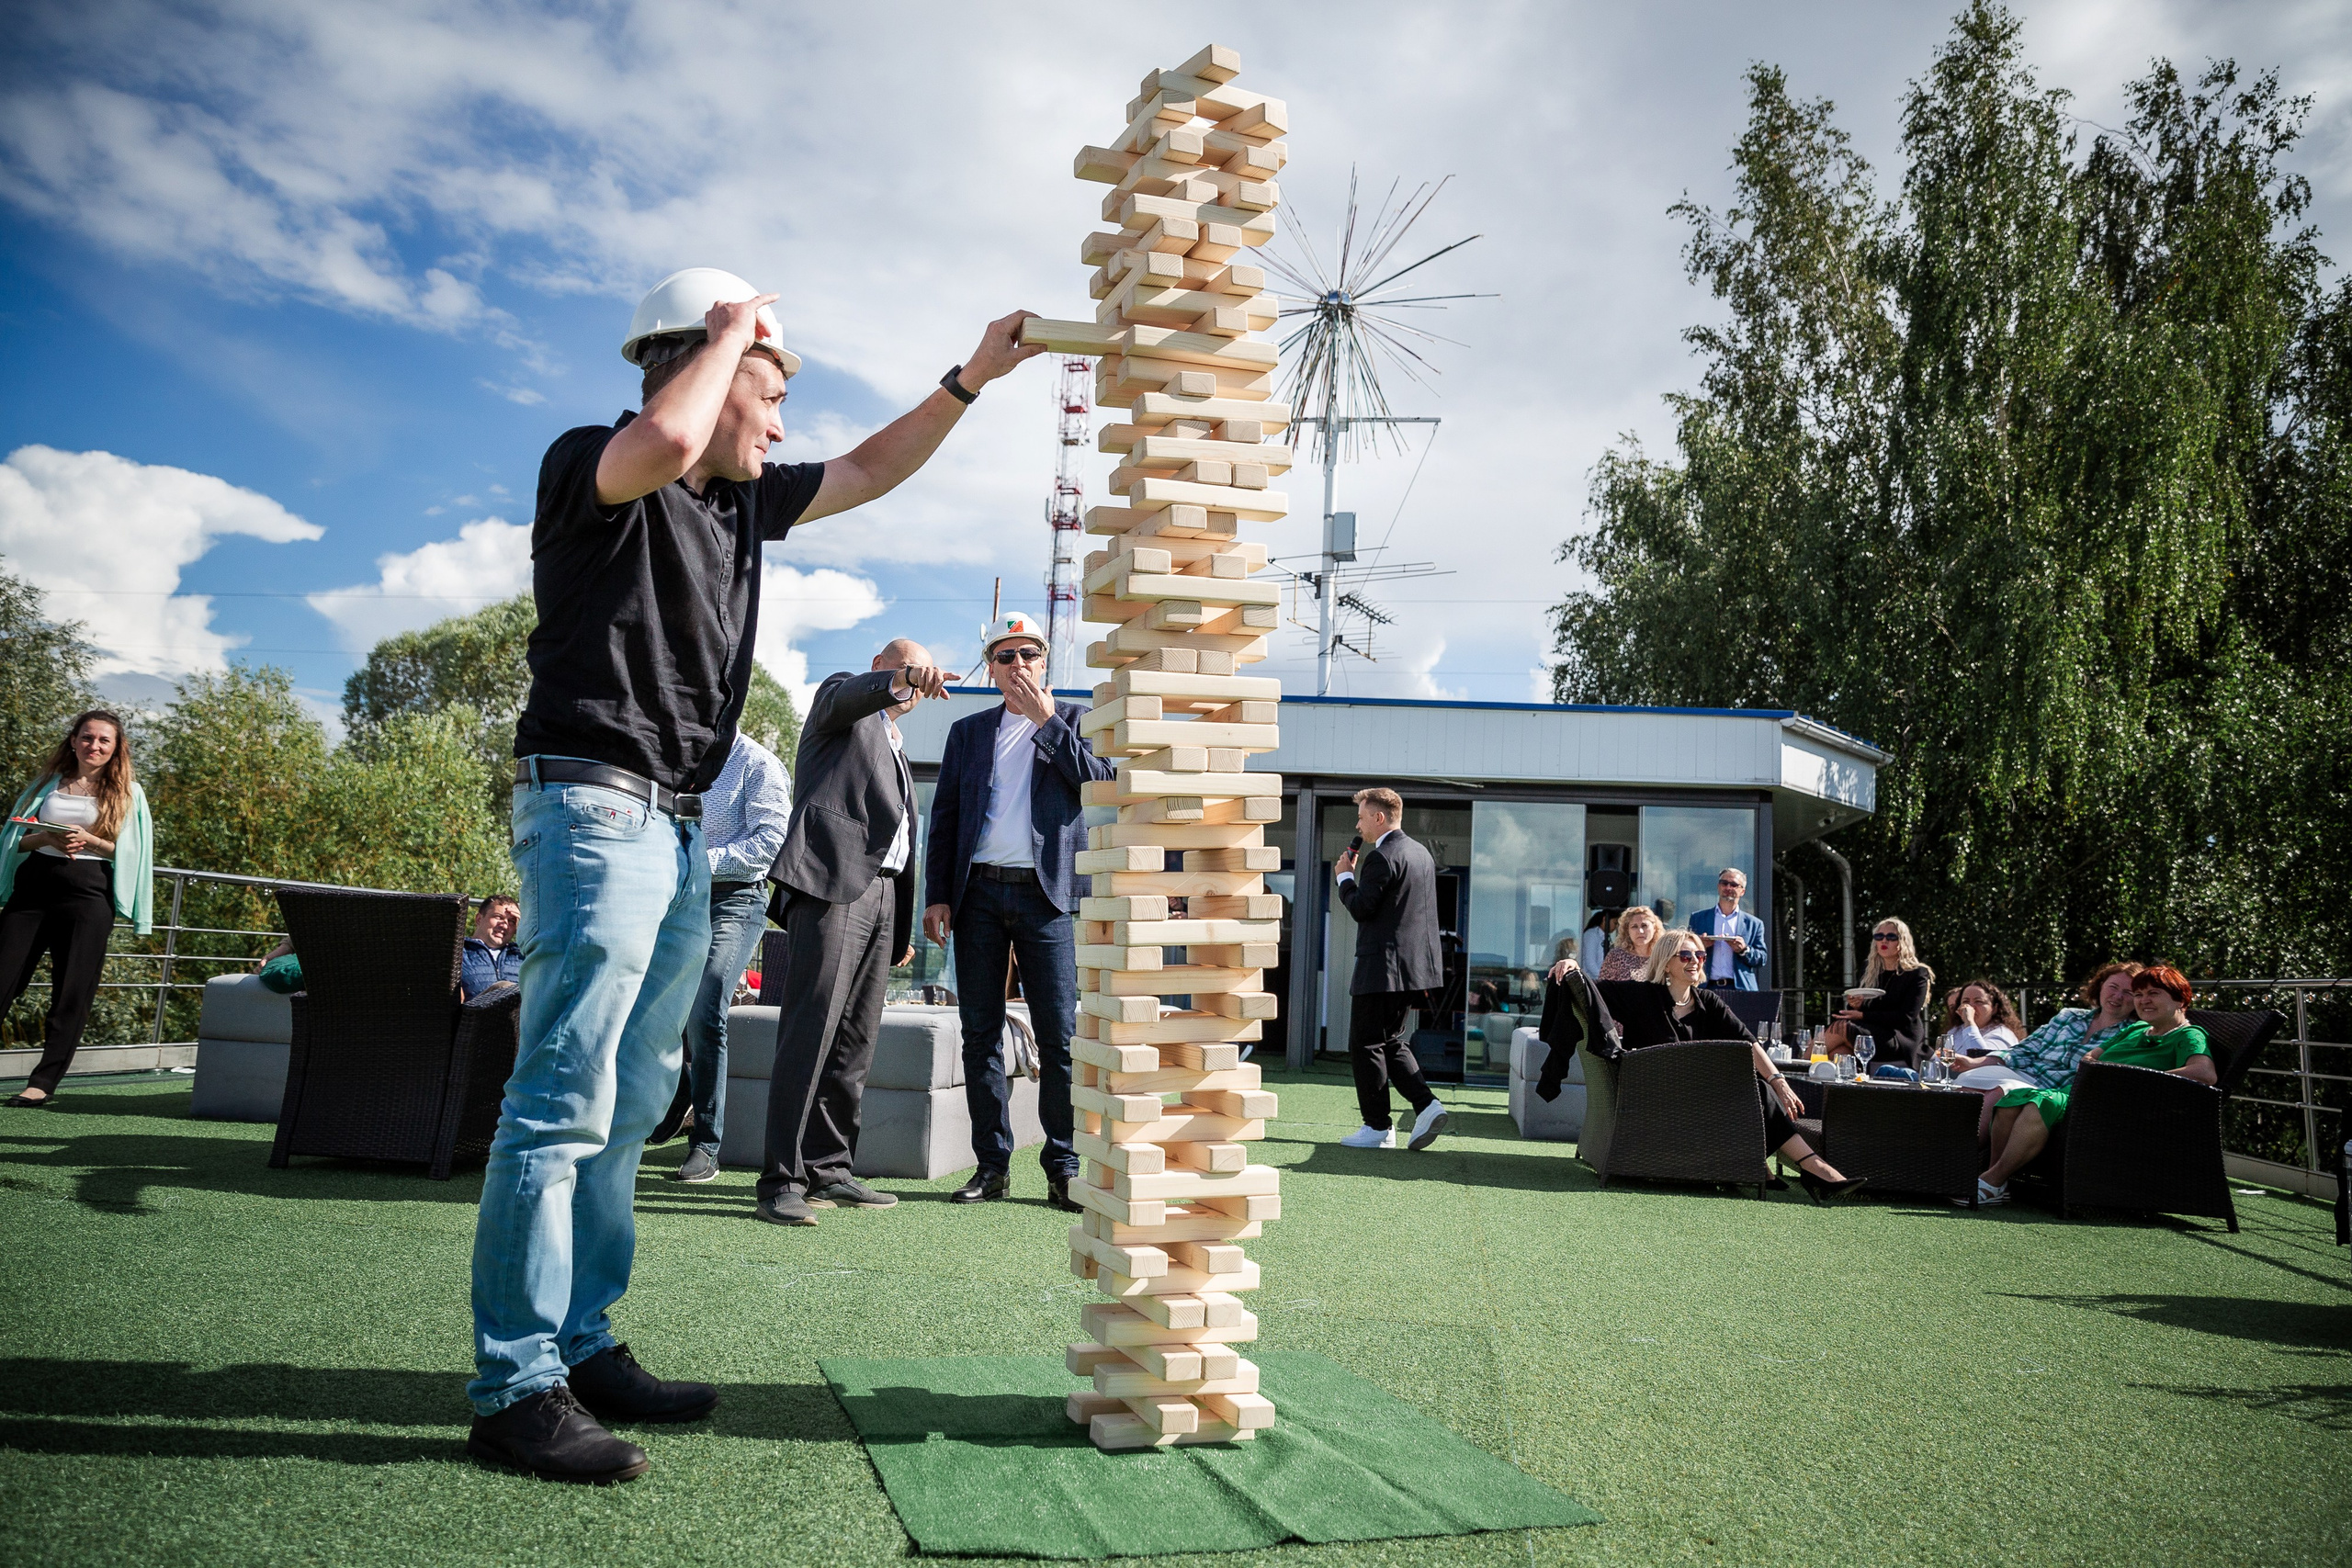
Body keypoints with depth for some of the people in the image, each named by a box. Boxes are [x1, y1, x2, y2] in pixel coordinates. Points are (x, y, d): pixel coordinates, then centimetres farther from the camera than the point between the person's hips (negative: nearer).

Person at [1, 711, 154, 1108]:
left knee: (73, 992, -3)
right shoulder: (49, 783, 15)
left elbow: (128, 851, 2)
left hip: (88, 892, -2)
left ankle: (44, 1082, 2)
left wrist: (88, 839, -14)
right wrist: (47, 837, -9)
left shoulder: (128, 793, 8)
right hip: (32, 885, 2)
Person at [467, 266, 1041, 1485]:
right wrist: (734, 331, -11)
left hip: (680, 829, 9)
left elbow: (869, 472, 26)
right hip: (594, 805, -9)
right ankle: (515, 1389, -2)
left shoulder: (741, 498, 17)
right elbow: (665, 442, -29)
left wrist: (970, 380, 20)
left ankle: (581, 1349, 20)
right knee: (564, 1100, -10)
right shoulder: (588, 466, -6)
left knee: (626, 1106, 11)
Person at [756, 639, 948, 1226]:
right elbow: (849, 697, -15)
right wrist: (903, 677, -36)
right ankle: (782, 1182, -14)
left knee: (856, 1040, 6)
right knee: (810, 1031, -14)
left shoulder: (895, 747, 32)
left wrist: (905, 927, 23)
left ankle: (828, 1170, 12)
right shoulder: (841, 694, 12)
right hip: (833, 880, -8)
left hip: (882, 892, 8)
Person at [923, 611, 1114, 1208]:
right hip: (978, 894, 3)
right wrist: (937, 896, 3)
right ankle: (992, 1165, 12)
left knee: (1059, 1037, -5)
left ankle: (1062, 1170, 2)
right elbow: (943, 819, 13)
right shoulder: (968, 732, 17)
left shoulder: (1074, 719, 11)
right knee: (980, 1035, 4)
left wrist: (1045, 720, -6)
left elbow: (1100, 780, -6)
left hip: (1045, 894, -2)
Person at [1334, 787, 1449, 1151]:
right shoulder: (1422, 854, 14)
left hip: (1382, 968, -9)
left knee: (1365, 1044, 1)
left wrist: (1345, 876, -3)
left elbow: (1361, 908, -17)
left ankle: (1377, 1127, 6)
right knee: (1391, 1041, 18)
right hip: (1413, 967, 9)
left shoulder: (1381, 857, -15)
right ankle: (1426, 1104, 5)